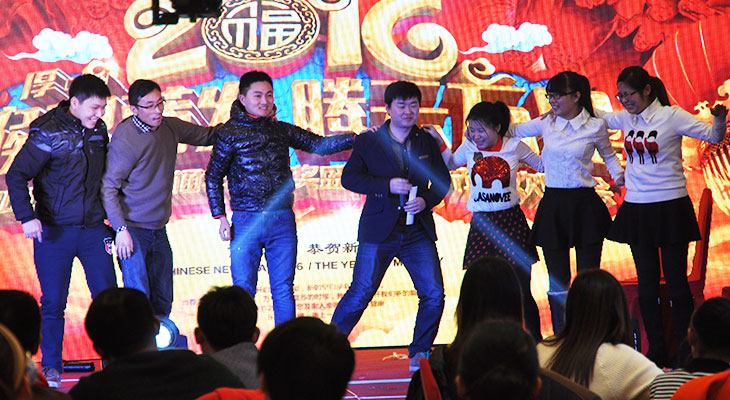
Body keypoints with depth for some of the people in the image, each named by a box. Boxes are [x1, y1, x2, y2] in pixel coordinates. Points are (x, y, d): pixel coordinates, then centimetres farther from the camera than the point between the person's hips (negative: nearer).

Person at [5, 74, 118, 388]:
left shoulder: (99, 130, 6)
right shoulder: (47, 132, -11)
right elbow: (16, 176, -12)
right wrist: (27, 217, -21)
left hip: (93, 228, 4)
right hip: (54, 230, -4)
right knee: (53, 302, 1)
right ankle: (51, 367, 13)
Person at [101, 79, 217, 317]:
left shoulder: (170, 127, 5)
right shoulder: (125, 139, -15)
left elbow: (208, 136, 18)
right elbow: (108, 187, -13)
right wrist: (120, 229, -19)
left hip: (159, 230, 7)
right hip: (133, 230, -7)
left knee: (163, 302, 9)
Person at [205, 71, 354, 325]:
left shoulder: (282, 131, 12)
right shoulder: (230, 133, 3)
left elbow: (320, 145, 16)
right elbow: (213, 177, 5)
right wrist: (221, 218, -4)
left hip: (283, 220, 3)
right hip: (246, 221, -3)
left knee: (283, 290, 4)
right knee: (243, 290, -3)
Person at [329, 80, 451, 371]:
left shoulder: (427, 142, 10)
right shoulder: (368, 142, 2)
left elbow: (443, 180, 14)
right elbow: (349, 177, -3)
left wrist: (426, 200, -6)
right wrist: (387, 186, -15)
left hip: (418, 232, 3)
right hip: (378, 232, -3)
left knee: (433, 294, -4)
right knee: (361, 293, -4)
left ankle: (420, 352, 13)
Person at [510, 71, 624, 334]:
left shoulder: (595, 126, 0)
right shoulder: (546, 124, 6)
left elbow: (608, 155, 18)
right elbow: (511, 131, 17)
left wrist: (618, 175, 1)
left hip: (585, 206, -2)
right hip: (553, 206, 2)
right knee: (558, 282, 4)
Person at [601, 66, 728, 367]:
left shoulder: (671, 116, -8)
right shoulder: (626, 120, 7)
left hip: (670, 207, -5)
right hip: (637, 208, 5)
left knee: (676, 282, -3)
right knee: (647, 283, 8)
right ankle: (657, 351, 16)